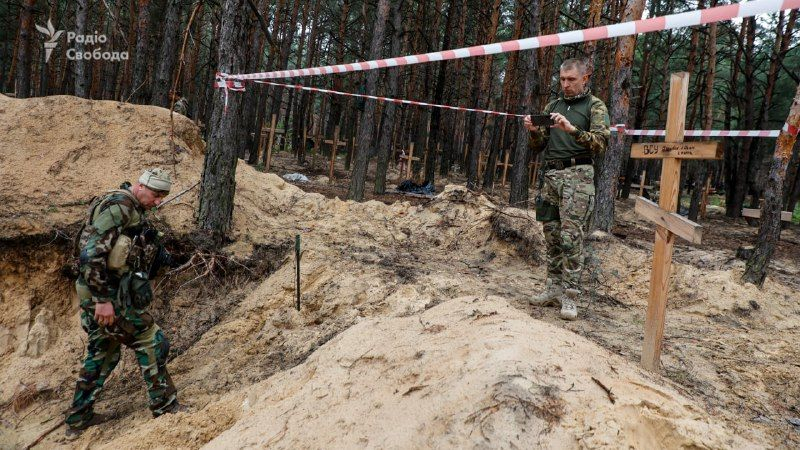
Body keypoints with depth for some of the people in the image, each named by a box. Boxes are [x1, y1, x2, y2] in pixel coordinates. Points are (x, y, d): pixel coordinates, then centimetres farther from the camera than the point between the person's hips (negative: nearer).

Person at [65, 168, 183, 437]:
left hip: (106, 295, 10)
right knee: (152, 343, -1)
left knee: (102, 354, 19)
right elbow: (91, 253, -25)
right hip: (105, 296, -10)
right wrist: (103, 299, -26)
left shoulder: (132, 211, 14)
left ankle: (78, 419, 31)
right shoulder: (118, 206, -17)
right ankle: (165, 408, 10)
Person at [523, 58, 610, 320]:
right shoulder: (552, 106, 18)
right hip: (550, 174, 5)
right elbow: (538, 147, 17)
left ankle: (570, 296, -6)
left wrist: (572, 129, -24)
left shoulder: (595, 106, 4)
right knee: (552, 235, 5)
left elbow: (601, 143, -10)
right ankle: (553, 288, 13)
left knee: (571, 236, -10)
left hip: (577, 175, -5)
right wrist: (534, 131, -5)